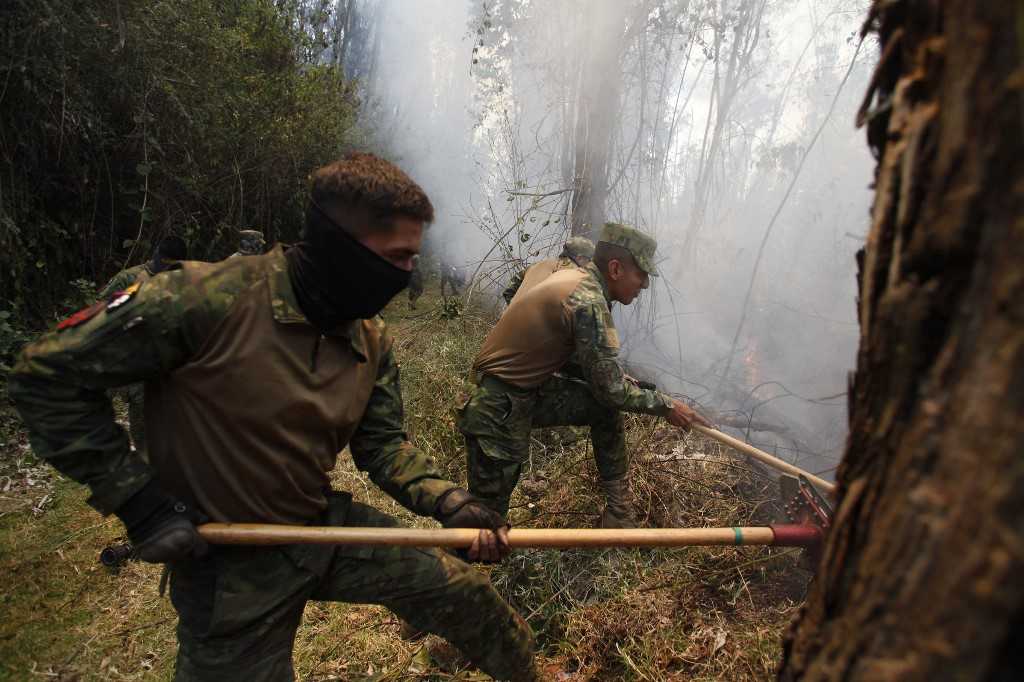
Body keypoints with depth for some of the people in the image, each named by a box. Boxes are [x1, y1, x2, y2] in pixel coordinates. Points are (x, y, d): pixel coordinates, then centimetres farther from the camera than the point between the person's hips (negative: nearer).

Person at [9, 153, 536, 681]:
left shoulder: (372, 341, -6)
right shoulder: (209, 299, -26)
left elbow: (381, 442, 2)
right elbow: (46, 375, -17)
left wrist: (447, 502, -14)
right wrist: (137, 498, -18)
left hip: (330, 529, 6)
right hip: (229, 564, -5)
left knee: (468, 596, 8)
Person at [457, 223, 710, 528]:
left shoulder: (574, 275, 3)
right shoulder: (589, 302, -25)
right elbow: (611, 390, -19)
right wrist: (665, 405, -5)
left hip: (532, 387, 9)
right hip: (500, 406, -9)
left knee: (605, 410, 4)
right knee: (488, 513, -1)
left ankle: (619, 514, 13)